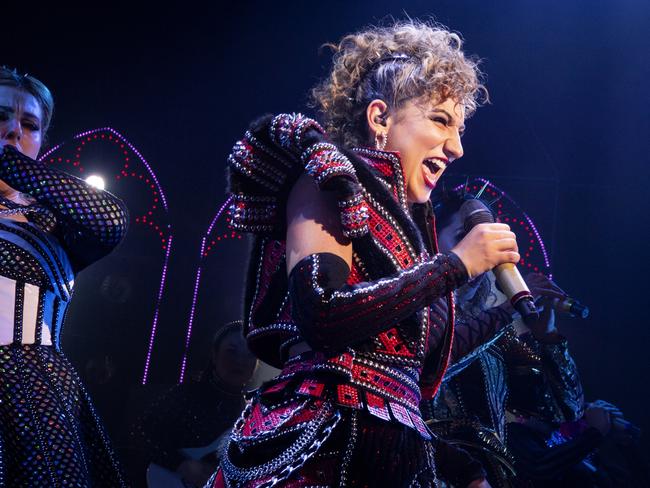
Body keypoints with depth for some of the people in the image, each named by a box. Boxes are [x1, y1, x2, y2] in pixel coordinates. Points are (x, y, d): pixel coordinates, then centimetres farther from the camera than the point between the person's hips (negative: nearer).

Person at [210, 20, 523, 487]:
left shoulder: (403, 218, 18)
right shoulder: (328, 177, -3)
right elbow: (321, 314, -19)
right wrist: (456, 264, -12)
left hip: (397, 450, 8)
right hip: (318, 446, -8)